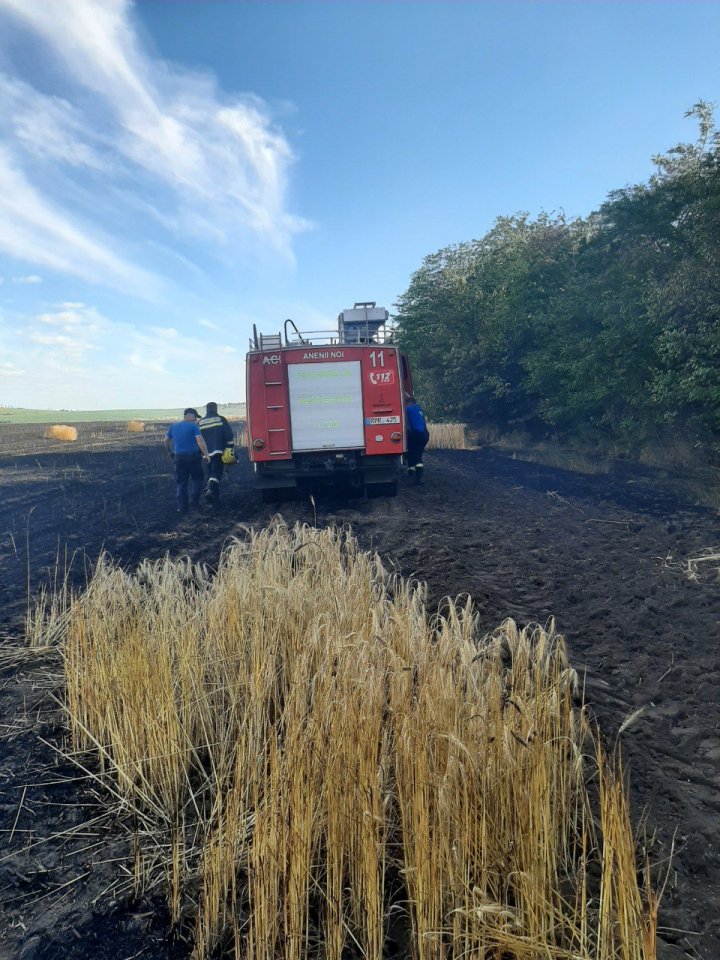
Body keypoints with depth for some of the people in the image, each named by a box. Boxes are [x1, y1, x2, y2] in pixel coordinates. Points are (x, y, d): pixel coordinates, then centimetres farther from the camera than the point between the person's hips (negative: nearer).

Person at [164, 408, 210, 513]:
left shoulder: (173, 426, 9)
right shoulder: (193, 426, -7)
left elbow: (166, 441, 14)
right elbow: (200, 441, -17)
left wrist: (170, 451, 28)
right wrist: (206, 454, -15)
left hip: (179, 457, 4)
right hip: (193, 456, -3)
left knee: (181, 483, 8)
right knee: (197, 478, 16)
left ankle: (182, 507, 8)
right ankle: (194, 500, 11)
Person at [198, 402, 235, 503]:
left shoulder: (200, 423, 11)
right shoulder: (221, 420, 2)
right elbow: (229, 436, -4)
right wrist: (230, 449, 0)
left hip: (207, 453, 4)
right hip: (219, 452, -4)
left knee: (210, 473, 16)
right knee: (216, 473, -8)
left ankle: (215, 497, 20)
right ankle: (210, 489, -33)